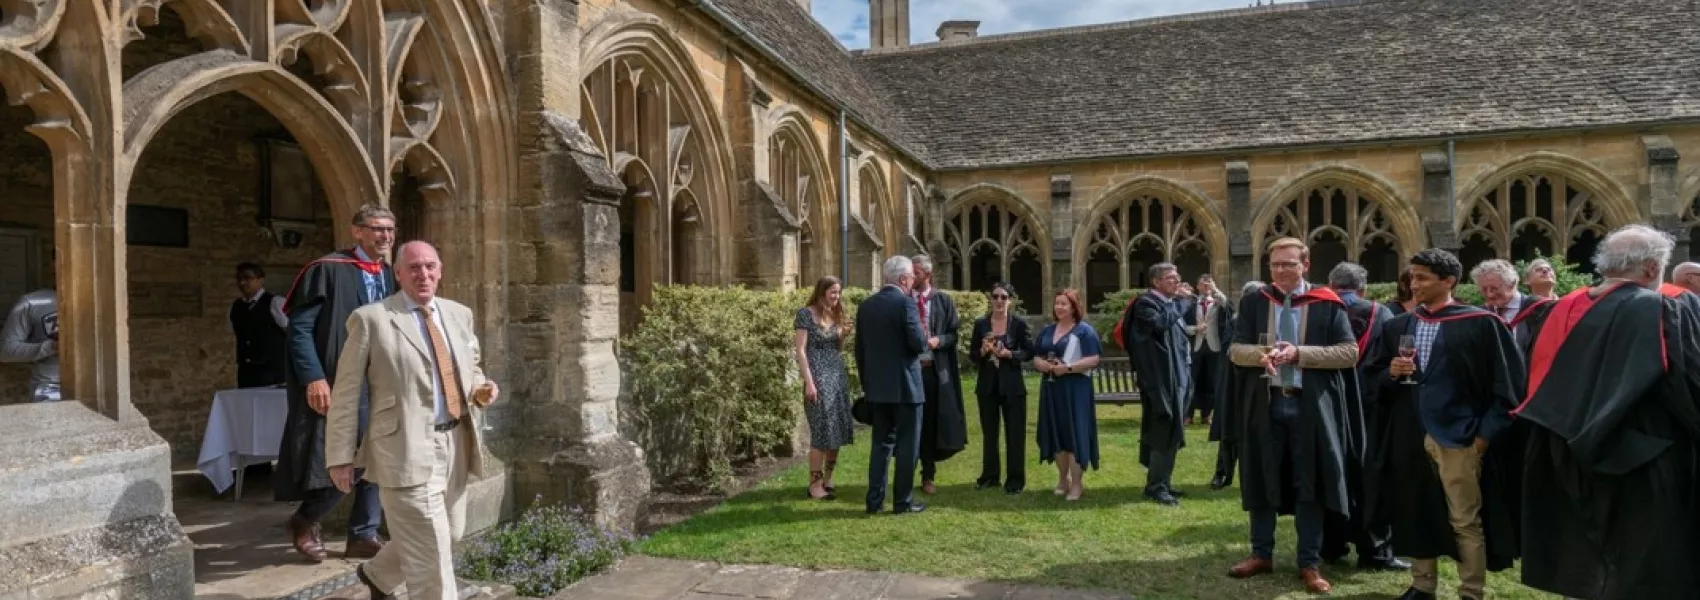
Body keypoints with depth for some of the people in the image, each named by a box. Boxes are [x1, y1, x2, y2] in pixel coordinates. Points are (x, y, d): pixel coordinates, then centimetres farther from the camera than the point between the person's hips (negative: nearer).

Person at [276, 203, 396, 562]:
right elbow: (299, 327, -12)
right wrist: (313, 378, -19)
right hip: (336, 384, -6)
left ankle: (364, 535, 16)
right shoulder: (328, 270, -9)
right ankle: (305, 520, 22)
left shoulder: (390, 278, 11)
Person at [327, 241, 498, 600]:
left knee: (450, 534, 20)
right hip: (408, 448, -7)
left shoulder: (460, 314, 11)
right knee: (431, 553, -3)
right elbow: (346, 393, -5)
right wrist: (340, 456, -6)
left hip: (455, 442, 7)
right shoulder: (371, 319, -6)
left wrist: (481, 389, 0)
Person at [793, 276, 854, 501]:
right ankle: (815, 483, 2)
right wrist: (809, 382, -17)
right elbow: (801, 351, -11)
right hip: (818, 378, -7)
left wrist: (843, 335, 0)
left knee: (837, 430, 6)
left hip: (839, 377, 7)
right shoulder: (806, 314, -7)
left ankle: (827, 479, 17)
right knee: (822, 431, -7)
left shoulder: (836, 315, 13)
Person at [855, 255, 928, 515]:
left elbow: (859, 349, 11)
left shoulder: (866, 305, 7)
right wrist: (924, 335, 5)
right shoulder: (906, 302, -12)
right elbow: (919, 344, -18)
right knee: (907, 444, 4)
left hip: (877, 386, 6)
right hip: (905, 385, -6)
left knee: (881, 443, 13)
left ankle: (875, 500, 13)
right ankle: (903, 501, 8)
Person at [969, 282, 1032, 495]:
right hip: (987, 385, 3)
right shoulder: (980, 324, 3)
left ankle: (1015, 479, 9)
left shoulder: (1019, 324, -3)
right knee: (989, 432, 11)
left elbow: (1029, 352, -3)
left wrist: (1009, 354, -18)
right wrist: (982, 351, -16)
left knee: (1014, 433, 2)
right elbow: (972, 355, 5)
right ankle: (989, 475, 22)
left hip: (1012, 385, -2)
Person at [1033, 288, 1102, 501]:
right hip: (1051, 388, 6)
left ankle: (1077, 482, 2)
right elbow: (1036, 358, 13)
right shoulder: (1047, 331, 14)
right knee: (1056, 433, 9)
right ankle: (1063, 478, 21)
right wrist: (1045, 365, -10)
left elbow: (1093, 359, -12)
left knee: (1075, 432, -5)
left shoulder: (1085, 330, -4)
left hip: (1075, 388, -6)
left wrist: (1067, 367, -21)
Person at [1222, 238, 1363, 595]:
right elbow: (1235, 349, 1)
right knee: (1261, 481, 10)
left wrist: (1298, 353, -18)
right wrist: (1262, 354, -21)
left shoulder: (1327, 304, -2)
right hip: (1264, 405, 2)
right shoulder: (1253, 303, 5)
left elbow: (1350, 352, -7)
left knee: (1309, 483, 5)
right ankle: (1262, 554, 24)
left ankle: (1309, 562, 16)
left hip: (1311, 407, -2)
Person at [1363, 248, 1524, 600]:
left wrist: (1486, 433, -10)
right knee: (1415, 514, 14)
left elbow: (1507, 383, -6)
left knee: (1465, 521, 5)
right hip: (1409, 437, 5)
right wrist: (1390, 372, -9)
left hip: (1459, 437, -5)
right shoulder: (1397, 327, 8)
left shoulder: (1480, 324, -6)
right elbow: (1370, 375, 13)